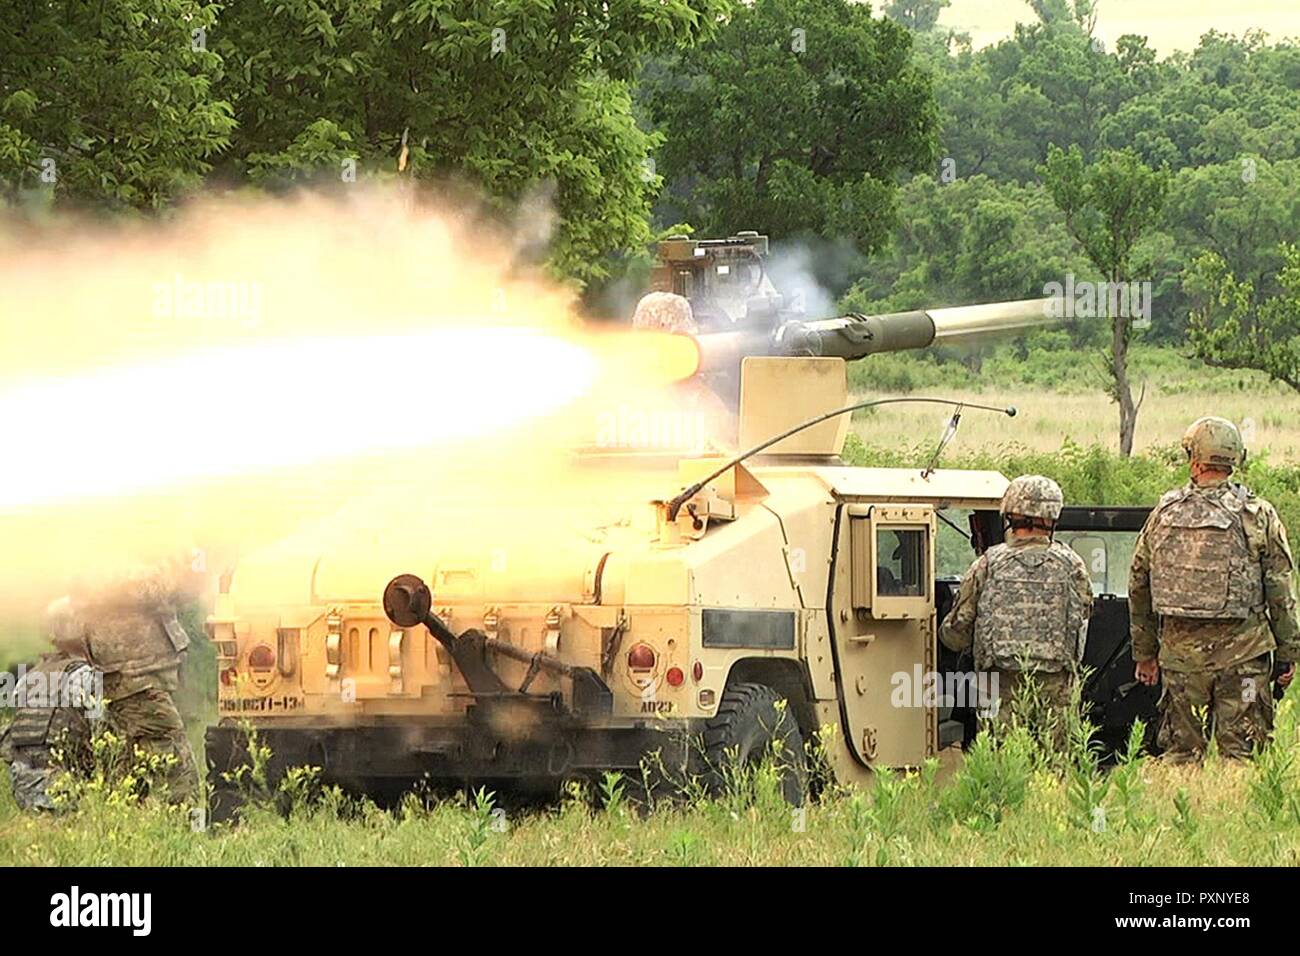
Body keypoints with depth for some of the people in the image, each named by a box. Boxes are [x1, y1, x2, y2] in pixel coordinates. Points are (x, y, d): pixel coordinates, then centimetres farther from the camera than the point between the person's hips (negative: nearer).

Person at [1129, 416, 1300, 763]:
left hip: (1180, 650, 3)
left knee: (1180, 748, 9)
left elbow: (1138, 586, 12)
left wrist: (1144, 652, 22)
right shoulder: (1257, 515, -5)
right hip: (1241, 650, -3)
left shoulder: (1164, 513, 5)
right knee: (1239, 749, 0)